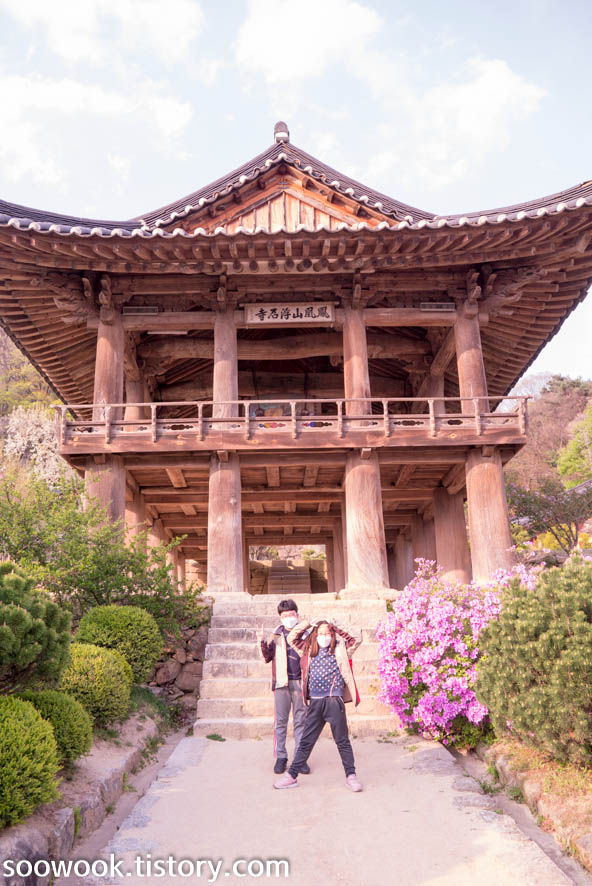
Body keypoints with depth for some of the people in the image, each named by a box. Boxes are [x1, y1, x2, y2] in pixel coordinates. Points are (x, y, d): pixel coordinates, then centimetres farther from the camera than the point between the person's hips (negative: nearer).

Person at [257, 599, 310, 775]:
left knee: (300, 721, 5)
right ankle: (281, 757, 14)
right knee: (280, 721, 4)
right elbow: (268, 658, 7)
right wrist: (262, 643, -6)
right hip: (281, 682, 0)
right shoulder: (277, 635, 8)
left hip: (299, 682, 0)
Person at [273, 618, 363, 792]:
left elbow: (356, 640, -4)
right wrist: (307, 624, 9)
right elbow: (292, 638, 18)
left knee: (342, 741, 5)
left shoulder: (340, 649, 4)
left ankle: (351, 776, 15)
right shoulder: (310, 651, 12)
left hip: (334, 701, -3)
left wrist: (336, 628, -1)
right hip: (314, 702, 3)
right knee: (306, 741, 9)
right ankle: (291, 776, 16)